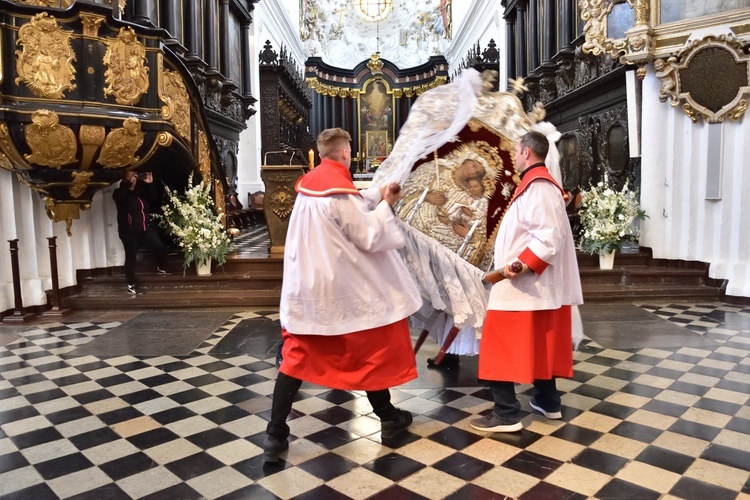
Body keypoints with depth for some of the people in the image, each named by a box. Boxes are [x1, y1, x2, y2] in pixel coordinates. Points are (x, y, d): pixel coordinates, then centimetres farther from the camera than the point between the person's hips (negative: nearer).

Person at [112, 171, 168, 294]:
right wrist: (129, 183, -26)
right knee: (131, 257, -4)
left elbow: (153, 198, 7)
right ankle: (131, 285, 5)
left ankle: (160, 268, 27)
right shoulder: (120, 192, -3)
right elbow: (118, 197, -25)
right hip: (129, 231, -5)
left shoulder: (141, 191, 14)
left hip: (144, 229, 5)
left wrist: (150, 184, -5)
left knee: (160, 248, -1)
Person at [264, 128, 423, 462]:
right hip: (341, 288, -7)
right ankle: (389, 419, 29)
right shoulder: (339, 189, -18)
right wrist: (385, 205, -2)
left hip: (304, 286, 7)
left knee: (296, 358, 9)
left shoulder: (308, 185, 7)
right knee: (372, 350, 12)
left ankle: (275, 436, 9)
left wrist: (377, 194, 18)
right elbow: (369, 237, -15)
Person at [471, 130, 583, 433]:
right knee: (537, 345, 17)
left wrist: (523, 265, -30)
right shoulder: (537, 184, 17)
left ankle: (506, 414, 1)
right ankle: (548, 402, 28)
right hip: (539, 284, 11)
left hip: (524, 284, -11)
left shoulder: (538, 186, -16)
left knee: (501, 347, -5)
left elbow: (549, 236, -25)